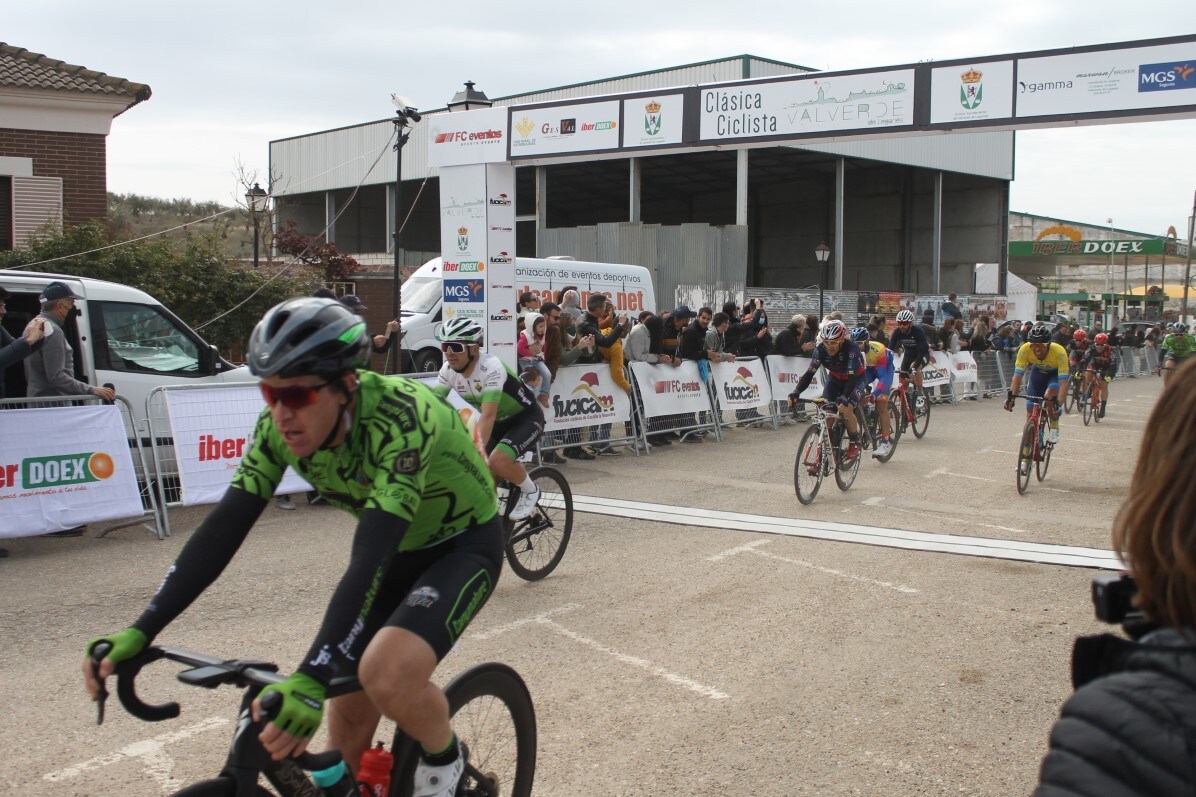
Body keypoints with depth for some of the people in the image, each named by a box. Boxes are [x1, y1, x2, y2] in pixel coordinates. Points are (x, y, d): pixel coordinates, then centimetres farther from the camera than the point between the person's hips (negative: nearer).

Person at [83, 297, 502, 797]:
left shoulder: (398, 419, -35)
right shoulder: (283, 424, -16)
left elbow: (369, 560, -43)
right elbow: (224, 529, -17)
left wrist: (310, 681, -51)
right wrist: (140, 632, -26)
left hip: (462, 544, -6)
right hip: (396, 549, 6)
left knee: (388, 676, -30)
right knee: (348, 710, 2)